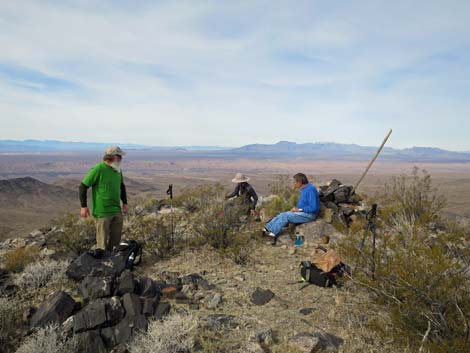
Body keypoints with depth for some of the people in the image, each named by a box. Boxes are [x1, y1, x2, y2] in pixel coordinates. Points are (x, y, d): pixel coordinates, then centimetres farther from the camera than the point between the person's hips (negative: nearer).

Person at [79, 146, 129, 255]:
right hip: (102, 211, -7)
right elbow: (83, 186, -11)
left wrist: (125, 202, 16)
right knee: (102, 240, 1)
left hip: (117, 210, 7)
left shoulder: (118, 170, 6)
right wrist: (84, 206, -13)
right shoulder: (98, 169, -15)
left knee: (116, 237, 16)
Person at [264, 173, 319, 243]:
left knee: (285, 215, -20)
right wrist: (296, 208, 2)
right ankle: (266, 229, -9)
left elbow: (313, 207, -25)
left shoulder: (310, 190, -20)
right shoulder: (304, 189, 11)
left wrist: (299, 209, -19)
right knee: (281, 215, -5)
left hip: (309, 214, -9)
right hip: (303, 213, 9)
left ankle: (273, 233, -12)